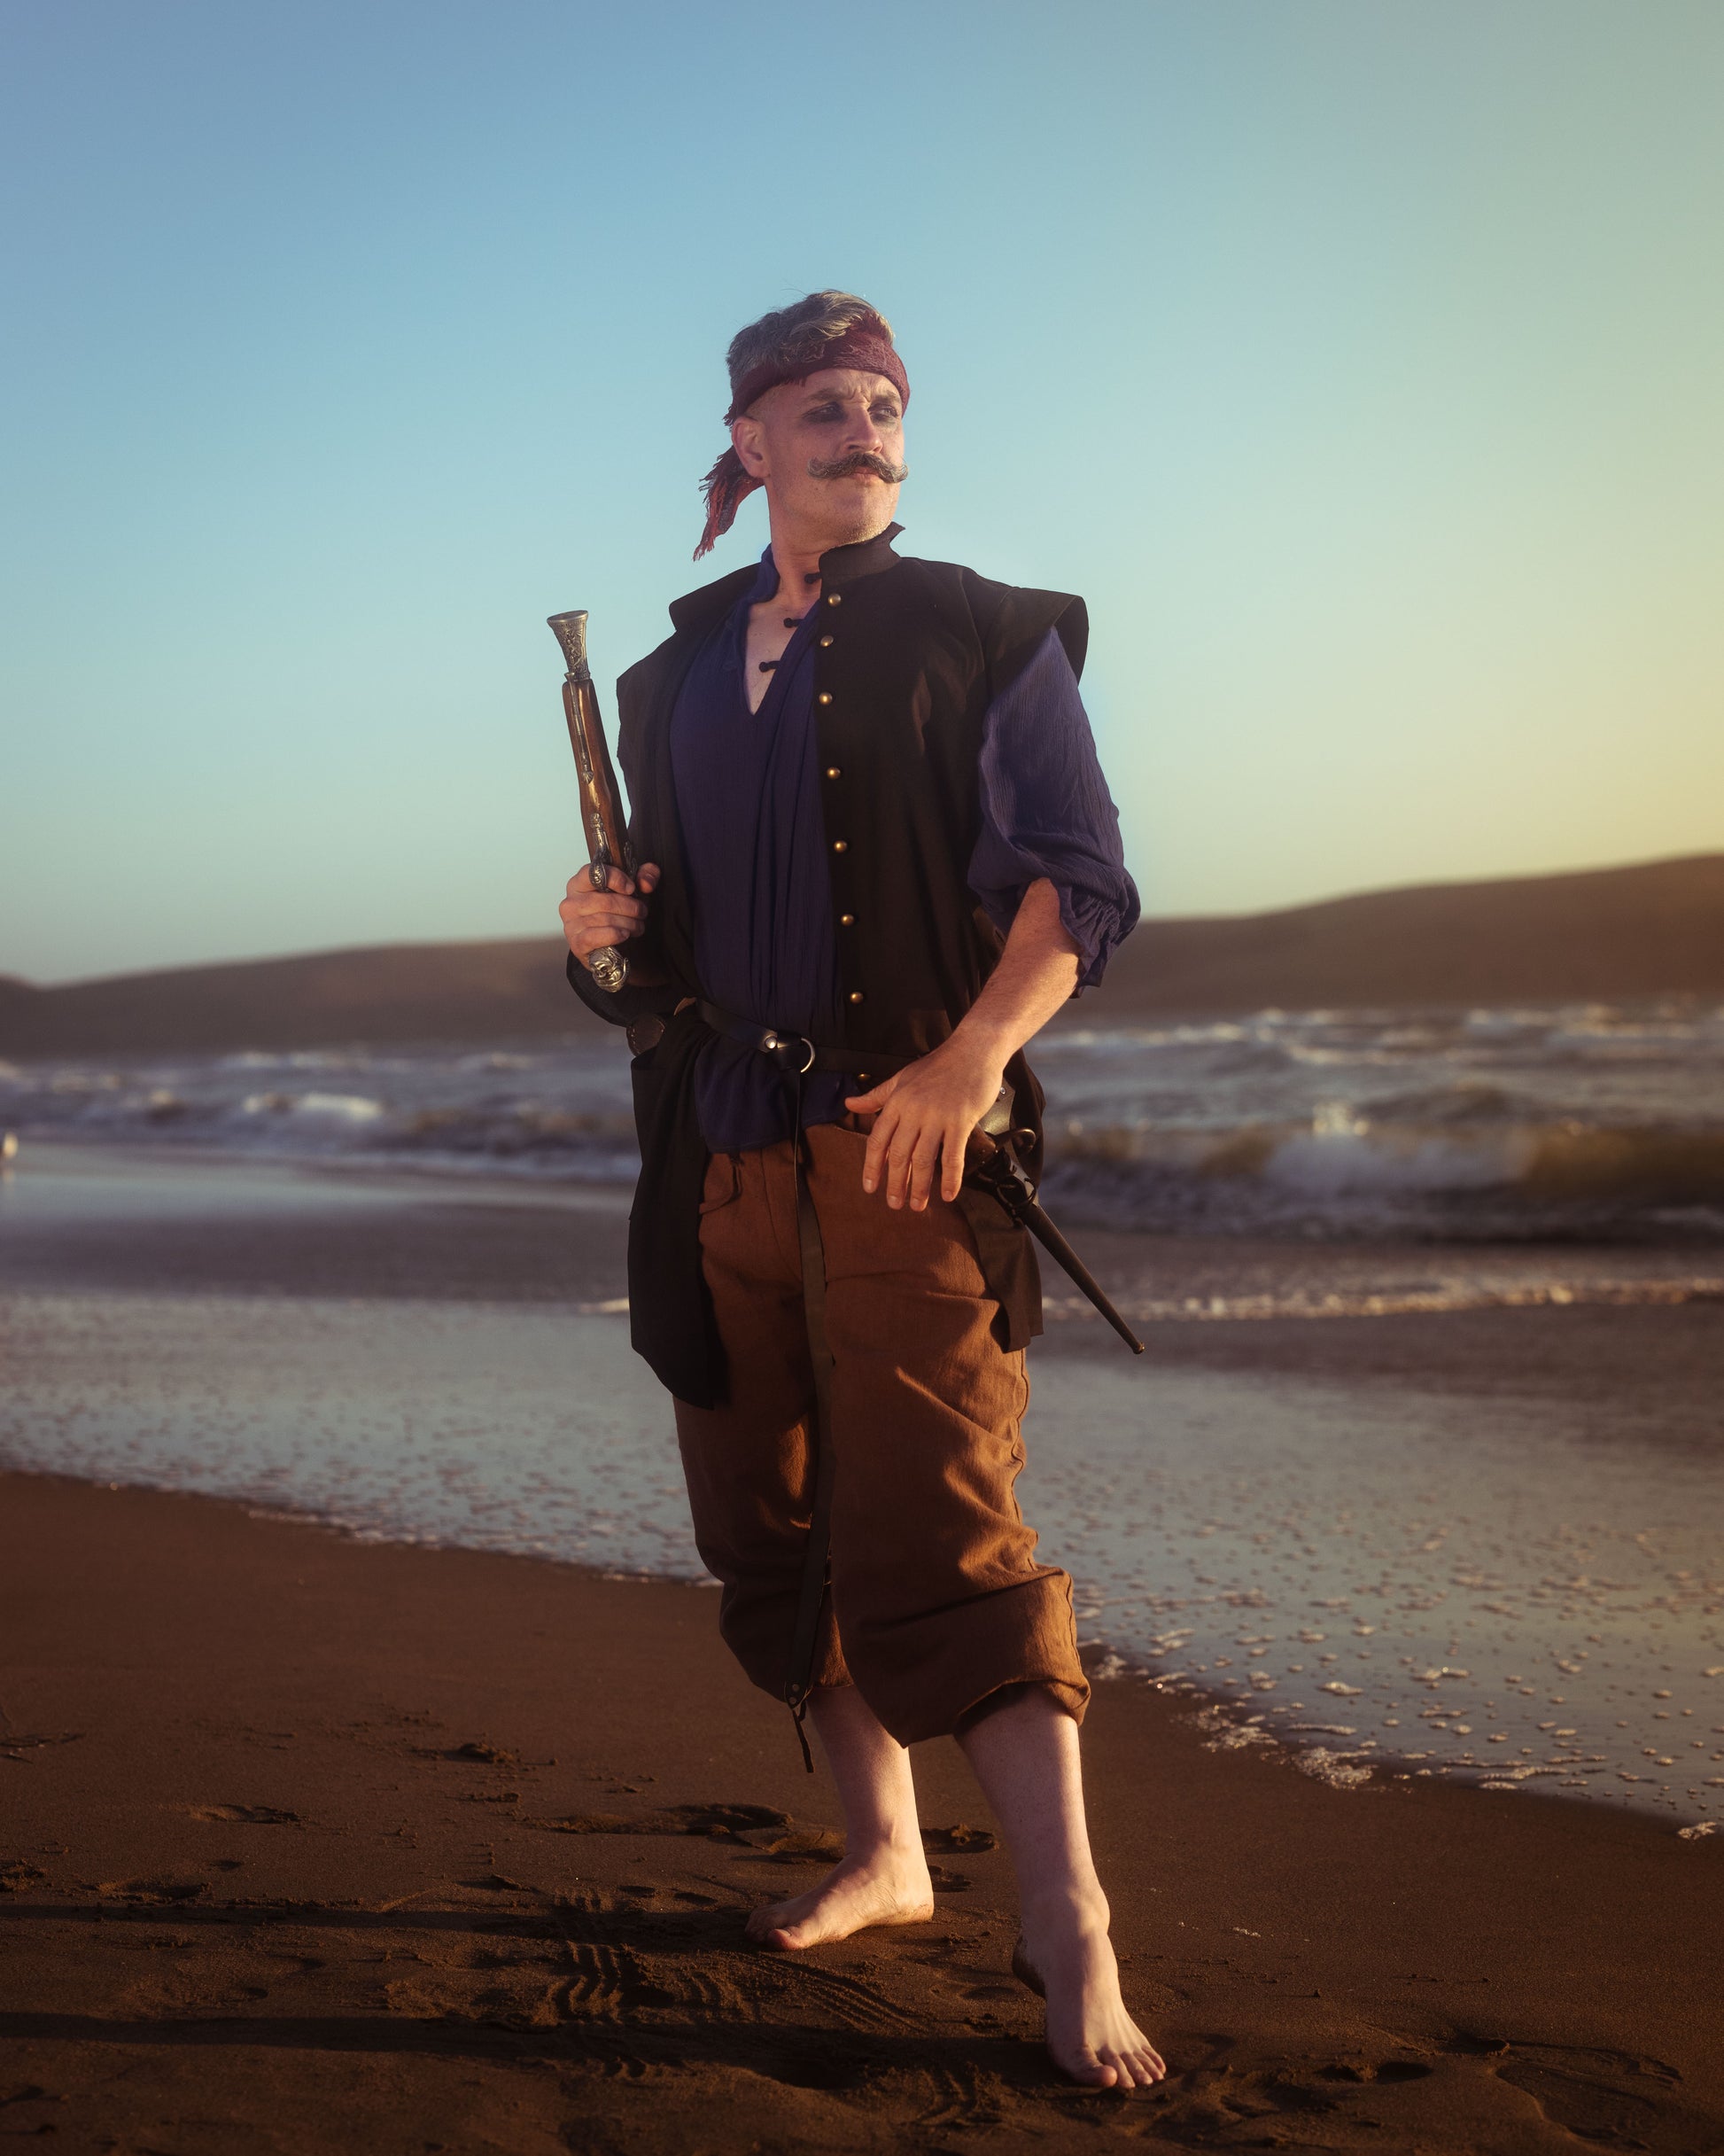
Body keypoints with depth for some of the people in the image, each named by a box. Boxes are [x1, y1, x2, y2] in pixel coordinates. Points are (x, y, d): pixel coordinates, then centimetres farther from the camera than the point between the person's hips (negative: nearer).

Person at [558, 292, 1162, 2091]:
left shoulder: (982, 638, 3)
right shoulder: (678, 676, 17)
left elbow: (1078, 881, -5)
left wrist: (971, 1059, -20)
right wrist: (602, 935, 1)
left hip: (900, 1133, -5)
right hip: (727, 1148, 6)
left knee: (933, 1528, -14)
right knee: (775, 1530, 9)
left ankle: (1067, 1927, -11)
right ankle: (883, 1854, 25)